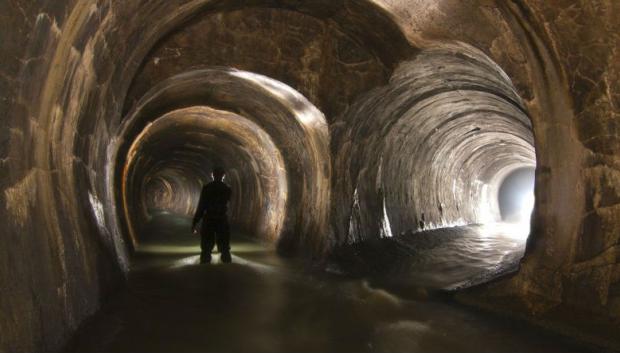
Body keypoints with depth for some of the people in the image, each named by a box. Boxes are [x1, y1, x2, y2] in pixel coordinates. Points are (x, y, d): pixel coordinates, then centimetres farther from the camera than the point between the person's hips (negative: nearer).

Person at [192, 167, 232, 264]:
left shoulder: (206, 188, -5)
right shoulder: (226, 189, 1)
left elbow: (201, 207, -8)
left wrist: (194, 223, -6)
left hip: (208, 220, -1)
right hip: (222, 220, 1)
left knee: (206, 249, 4)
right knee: (224, 250, 7)